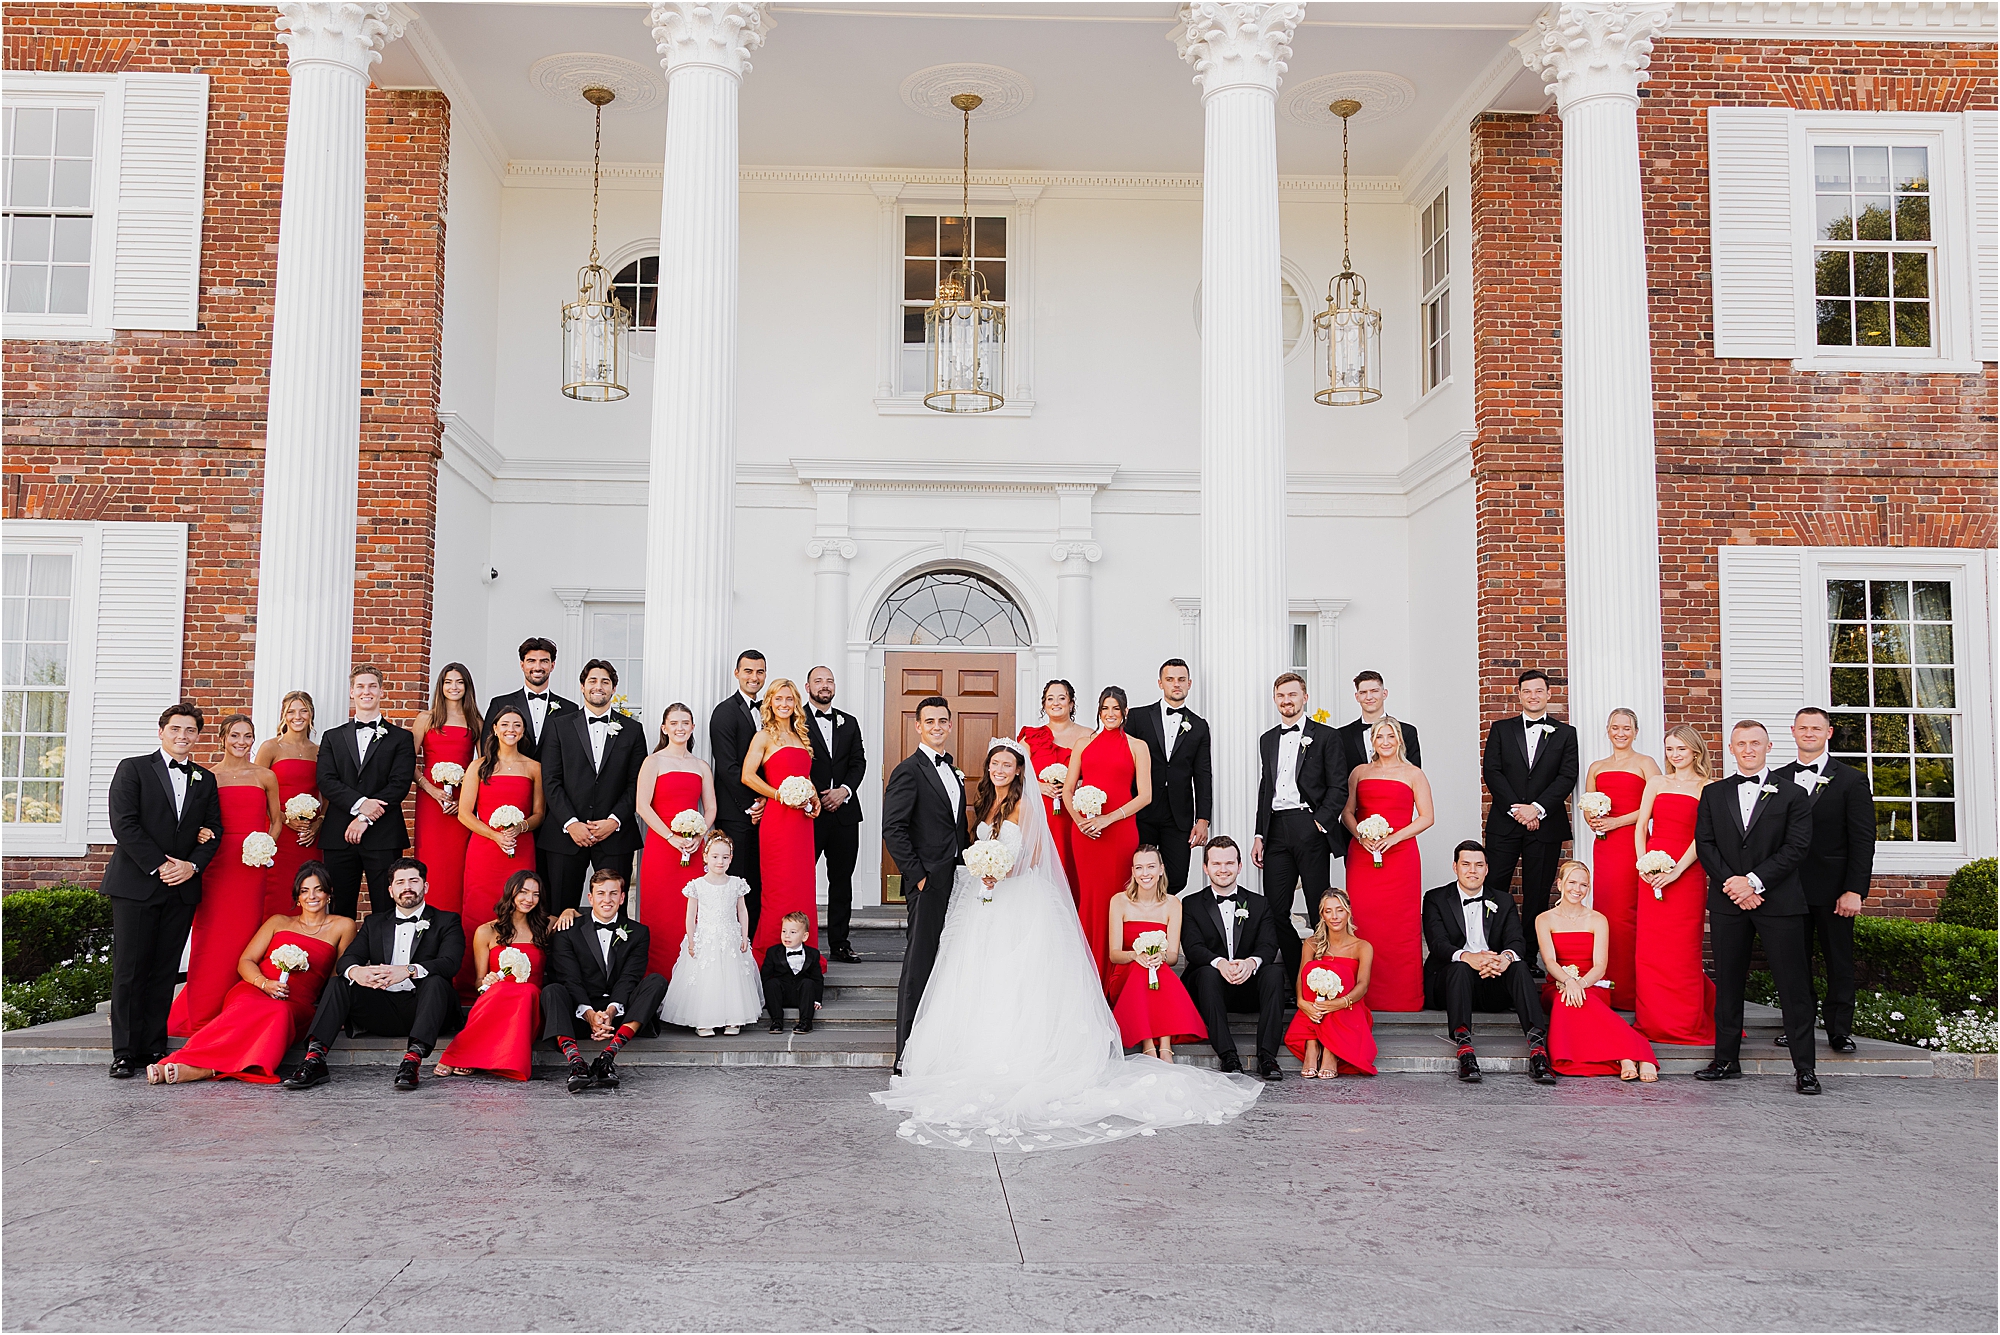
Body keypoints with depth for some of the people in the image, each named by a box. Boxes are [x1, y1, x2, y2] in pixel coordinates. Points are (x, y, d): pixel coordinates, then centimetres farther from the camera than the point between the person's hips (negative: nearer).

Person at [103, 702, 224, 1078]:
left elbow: (214, 831, 12)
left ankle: (154, 1047, 9)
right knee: (130, 970, -2)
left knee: (165, 971, 5)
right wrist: (159, 866, -12)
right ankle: (125, 1052, 3)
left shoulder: (205, 780, 15)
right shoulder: (133, 769, 3)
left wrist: (192, 865, -6)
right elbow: (124, 824, -6)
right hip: (136, 885, -3)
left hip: (183, 889, 4)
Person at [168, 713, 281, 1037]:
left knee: (244, 935, -1)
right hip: (217, 863, -1)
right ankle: (201, 1017, 5)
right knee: (212, 937, -4)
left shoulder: (265, 777, 10)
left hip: (252, 865, 1)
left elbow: (277, 821, 15)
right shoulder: (207, 777, 7)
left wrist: (266, 849, -1)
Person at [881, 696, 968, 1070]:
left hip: (954, 883, 8)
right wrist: (917, 874, -16)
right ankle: (908, 1056, -1)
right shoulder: (909, 770, -8)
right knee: (919, 965, -5)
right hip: (928, 883, -8)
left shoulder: (952, 772, 18)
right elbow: (892, 829, -15)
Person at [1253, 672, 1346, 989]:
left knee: (1319, 909, -2)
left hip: (1310, 829, -5)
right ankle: (1294, 978, 11)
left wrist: (1320, 823, -12)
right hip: (1276, 830, 5)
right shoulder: (1267, 740, 19)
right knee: (1276, 910, 1)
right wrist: (1259, 835, 13)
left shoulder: (1325, 736, 3)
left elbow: (1339, 787, -2)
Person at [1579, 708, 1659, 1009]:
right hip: (1603, 846, 5)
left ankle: (1627, 989, -4)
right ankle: (1606, 987, 3)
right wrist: (1592, 821, -1)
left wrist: (1617, 821, -12)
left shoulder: (1645, 764, 4)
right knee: (1604, 909, -2)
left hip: (1631, 842, -5)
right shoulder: (1596, 768, 20)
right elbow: (1586, 807, 22)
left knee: (1624, 912, -10)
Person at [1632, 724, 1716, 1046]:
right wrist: (1643, 863, -3)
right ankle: (1653, 1020, 13)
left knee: (1683, 949, -1)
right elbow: (1641, 828, 11)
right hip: (1651, 872, 4)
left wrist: (1676, 871, -15)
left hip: (1687, 872, -3)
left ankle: (1686, 1023, 9)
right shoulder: (1656, 783, 12)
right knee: (1649, 947, 3)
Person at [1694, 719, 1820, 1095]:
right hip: (1727, 902, 3)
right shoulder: (1713, 794, 12)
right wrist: (1731, 883, -9)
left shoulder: (1792, 795, 5)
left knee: (1793, 985, -2)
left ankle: (1804, 1067, 3)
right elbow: (1705, 844, 5)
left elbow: (1797, 848, -4)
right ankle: (1726, 1060, 14)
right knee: (1728, 982, 7)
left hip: (1780, 902, -2)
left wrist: (1754, 880, -13)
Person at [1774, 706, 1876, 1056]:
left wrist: (1854, 890, -11)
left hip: (1833, 890, -2)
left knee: (1840, 962, 5)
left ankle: (1839, 1030, 14)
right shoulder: (1778, 781, 9)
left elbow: (1863, 840, -4)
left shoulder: (1851, 780, 1)